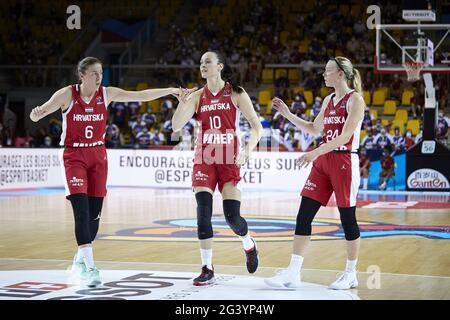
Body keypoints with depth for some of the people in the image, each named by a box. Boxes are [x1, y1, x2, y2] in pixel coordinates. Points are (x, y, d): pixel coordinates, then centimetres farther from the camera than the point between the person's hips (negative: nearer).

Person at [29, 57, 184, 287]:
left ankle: (80, 259, 27)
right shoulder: (67, 94, -12)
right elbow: (37, 114, -17)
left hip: (98, 156, 4)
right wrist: (37, 114, -40)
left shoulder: (107, 94, -3)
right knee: (82, 211, -16)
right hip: (73, 156, -4)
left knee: (95, 213, 6)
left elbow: (140, 96, 1)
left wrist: (169, 91, -5)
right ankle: (89, 266, -18)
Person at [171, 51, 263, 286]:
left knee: (232, 216, -6)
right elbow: (176, 127, -2)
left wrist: (247, 150, -16)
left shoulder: (236, 94, -1)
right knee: (203, 213, -9)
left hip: (228, 160, -2)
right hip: (204, 160, 2)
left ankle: (249, 246, 28)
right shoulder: (197, 97, 6)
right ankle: (207, 270, -2)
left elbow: (257, 127, -1)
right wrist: (182, 104, -18)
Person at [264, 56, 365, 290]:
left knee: (348, 218, 1)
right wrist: (288, 115, 18)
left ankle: (351, 274, 15)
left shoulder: (355, 99, -8)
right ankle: (293, 273, -1)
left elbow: (345, 136, -18)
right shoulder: (329, 100, 15)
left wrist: (315, 153, -24)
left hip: (345, 161, -7)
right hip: (323, 162, 8)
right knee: (304, 215, -1)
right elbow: (315, 129, 25)